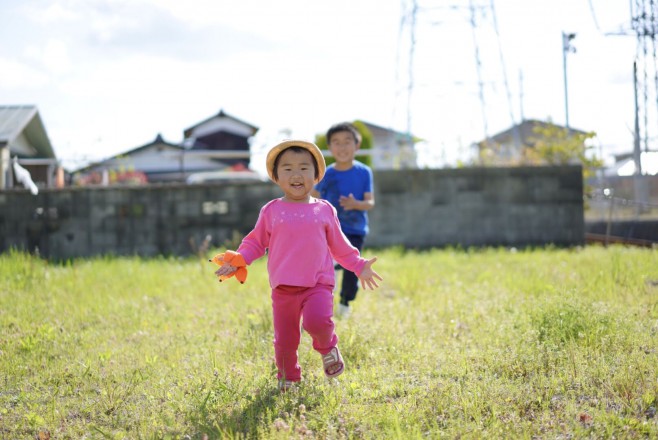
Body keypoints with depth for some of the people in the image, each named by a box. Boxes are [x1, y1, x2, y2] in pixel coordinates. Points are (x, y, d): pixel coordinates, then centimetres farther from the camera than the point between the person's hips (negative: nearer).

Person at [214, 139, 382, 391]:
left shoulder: (324, 210, 7)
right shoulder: (271, 211, 5)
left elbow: (339, 246, 17)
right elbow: (255, 242, 12)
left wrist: (360, 266, 11)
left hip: (318, 284, -1)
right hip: (283, 287, 1)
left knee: (317, 321, -28)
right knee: (284, 340, 4)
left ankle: (327, 346, 6)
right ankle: (287, 376, 32)